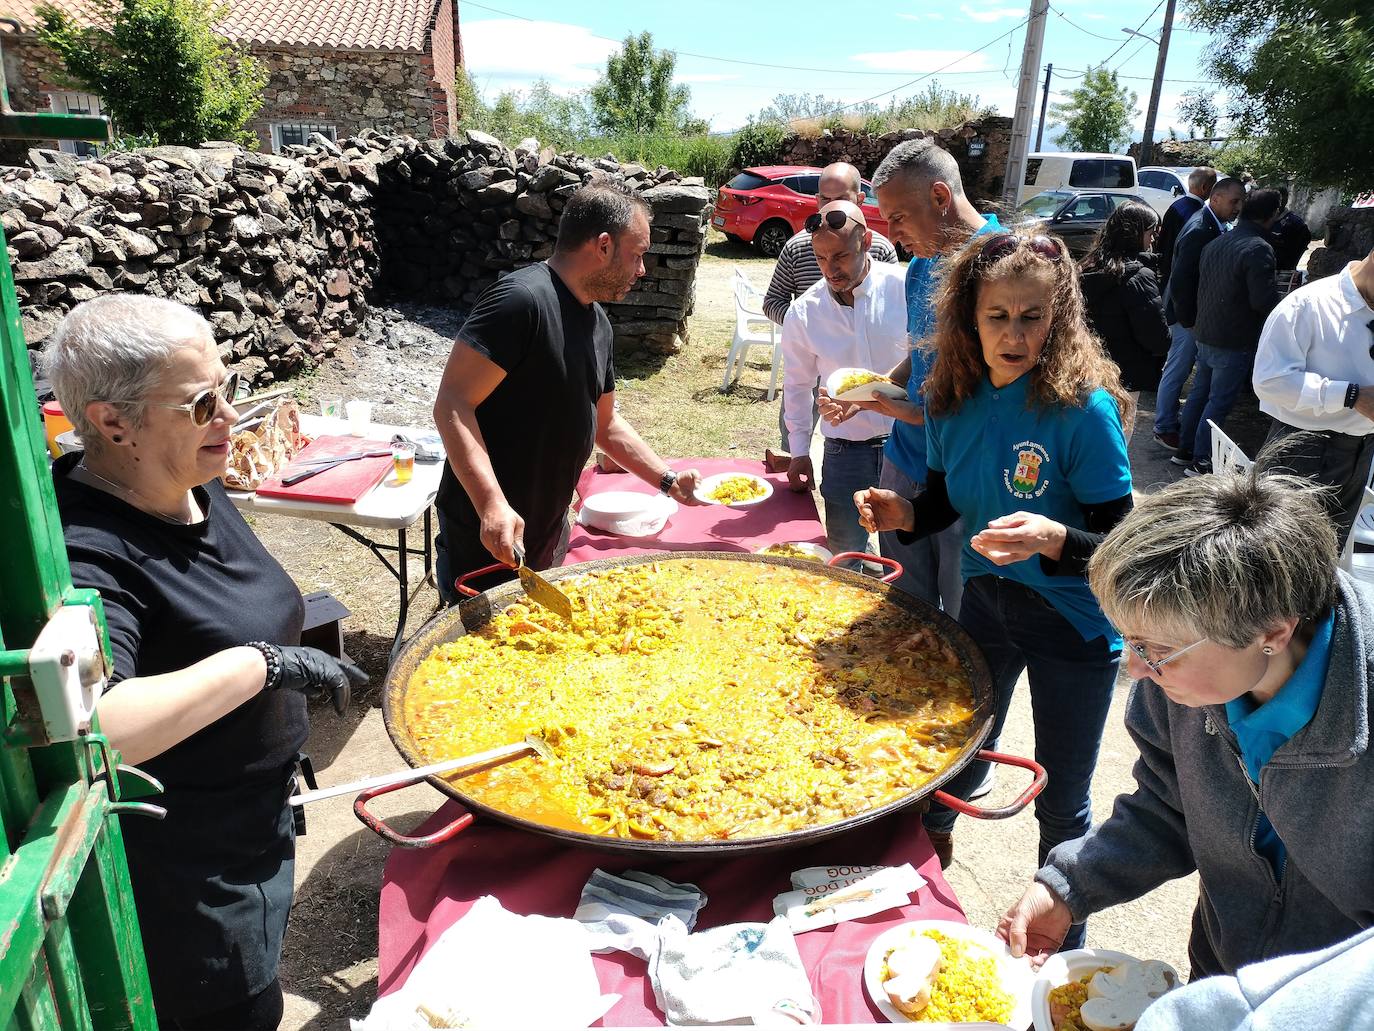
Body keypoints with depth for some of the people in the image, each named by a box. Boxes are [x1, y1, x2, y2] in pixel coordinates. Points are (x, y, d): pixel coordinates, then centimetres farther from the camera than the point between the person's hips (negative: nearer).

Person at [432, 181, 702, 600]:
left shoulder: (597, 321, 8)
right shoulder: (522, 299, -21)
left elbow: (605, 422, 19)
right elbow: (451, 405, -25)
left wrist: (668, 479, 15)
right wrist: (492, 506, -34)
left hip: (550, 530, 9)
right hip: (488, 535, -9)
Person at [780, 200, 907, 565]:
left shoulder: (905, 289, -9)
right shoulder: (803, 312, -2)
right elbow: (796, 385, 10)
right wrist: (799, 452, 8)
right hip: (844, 451, 2)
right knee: (843, 563, 11)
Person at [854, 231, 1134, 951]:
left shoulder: (1084, 408, -23)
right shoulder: (954, 398, -8)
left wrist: (1051, 537, -40)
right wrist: (903, 514, -14)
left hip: (1072, 625, -4)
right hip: (984, 601, 4)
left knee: (1061, 804, 13)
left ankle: (1063, 939, 41)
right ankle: (925, 846, 53)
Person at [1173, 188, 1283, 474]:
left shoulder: (1215, 244, 7)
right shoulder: (1258, 249, -19)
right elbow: (1264, 301, -22)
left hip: (1204, 334, 8)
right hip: (1235, 341, -8)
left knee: (1199, 392, 18)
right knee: (1219, 402, 0)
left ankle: (1184, 450, 26)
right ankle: (1200, 461, 6)